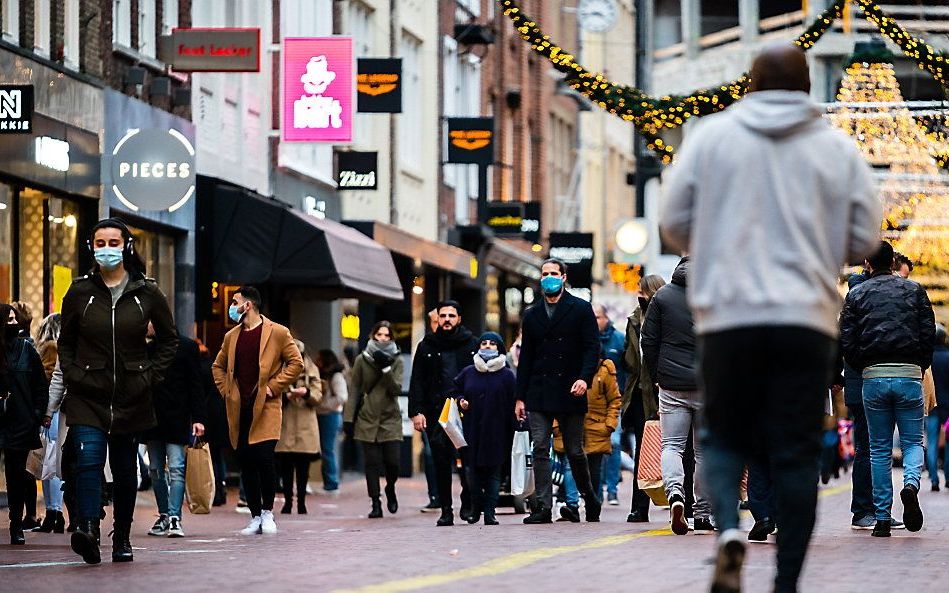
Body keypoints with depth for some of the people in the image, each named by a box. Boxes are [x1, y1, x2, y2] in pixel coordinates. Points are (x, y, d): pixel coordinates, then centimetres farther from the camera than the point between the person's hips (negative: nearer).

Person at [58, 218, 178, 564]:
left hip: (131, 397, 1)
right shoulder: (80, 292, 3)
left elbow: (169, 339, 12)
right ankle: (88, 530, -31)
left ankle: (122, 538, 20)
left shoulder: (147, 293, 2)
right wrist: (72, 375, 0)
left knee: (125, 470, 8)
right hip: (88, 396, -1)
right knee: (89, 459, -19)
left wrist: (150, 376, 2)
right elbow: (66, 341, 14)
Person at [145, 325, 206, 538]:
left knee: (176, 468, -10)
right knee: (156, 470, 7)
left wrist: (198, 418, -10)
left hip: (176, 419, -5)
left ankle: (174, 517, -14)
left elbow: (196, 385, -3)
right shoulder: (148, 348, 13)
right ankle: (164, 516, 15)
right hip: (152, 419, 5)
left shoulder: (187, 346, -1)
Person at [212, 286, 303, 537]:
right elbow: (218, 366, 27)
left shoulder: (277, 333, -1)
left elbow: (296, 363, -3)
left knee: (263, 459, -14)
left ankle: (267, 512, 3)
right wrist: (225, 390, 12)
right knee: (246, 463, 3)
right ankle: (255, 517, 10)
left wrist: (273, 386, -8)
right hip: (238, 409, 5)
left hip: (266, 407, -5)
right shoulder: (231, 337, 15)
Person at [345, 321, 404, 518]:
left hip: (390, 419, 0)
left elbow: (397, 389, -7)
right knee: (372, 463, -3)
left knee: (392, 462, -8)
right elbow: (355, 390, 7)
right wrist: (349, 418, 2)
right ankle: (376, 504, 3)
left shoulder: (396, 360, 4)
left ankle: (390, 489, 23)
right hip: (367, 419, 1)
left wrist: (386, 369, -17)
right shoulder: (362, 360, 6)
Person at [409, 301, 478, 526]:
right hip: (436, 413, 1)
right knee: (441, 463, 1)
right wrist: (416, 412, -2)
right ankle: (446, 510, 5)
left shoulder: (472, 344, 10)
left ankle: (468, 503, 6)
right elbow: (417, 382, 9)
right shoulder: (426, 347, 12)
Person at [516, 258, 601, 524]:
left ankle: (590, 499, 23)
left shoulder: (580, 309, 4)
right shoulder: (532, 315, 15)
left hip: (570, 392, -3)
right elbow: (525, 358, 15)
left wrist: (585, 378, -18)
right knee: (540, 449, -7)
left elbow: (592, 348, -2)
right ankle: (543, 507, -8)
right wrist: (520, 397, 9)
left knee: (575, 451, 4)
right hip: (539, 394, 3)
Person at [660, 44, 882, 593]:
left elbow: (675, 224, 3)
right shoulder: (839, 149, 5)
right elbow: (865, 238, 5)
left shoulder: (712, 136, 3)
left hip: (728, 318, 0)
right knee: (798, 454, 5)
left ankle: (729, 528, -14)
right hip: (808, 321, 0)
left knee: (725, 438, 14)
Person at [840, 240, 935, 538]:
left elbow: (847, 341, 1)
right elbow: (929, 334, 4)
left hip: (873, 376, 0)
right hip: (909, 375, 0)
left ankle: (882, 518, 3)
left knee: (879, 448, 7)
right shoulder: (914, 290, 7)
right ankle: (911, 484, -23)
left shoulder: (856, 294, 6)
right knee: (913, 441, 10)